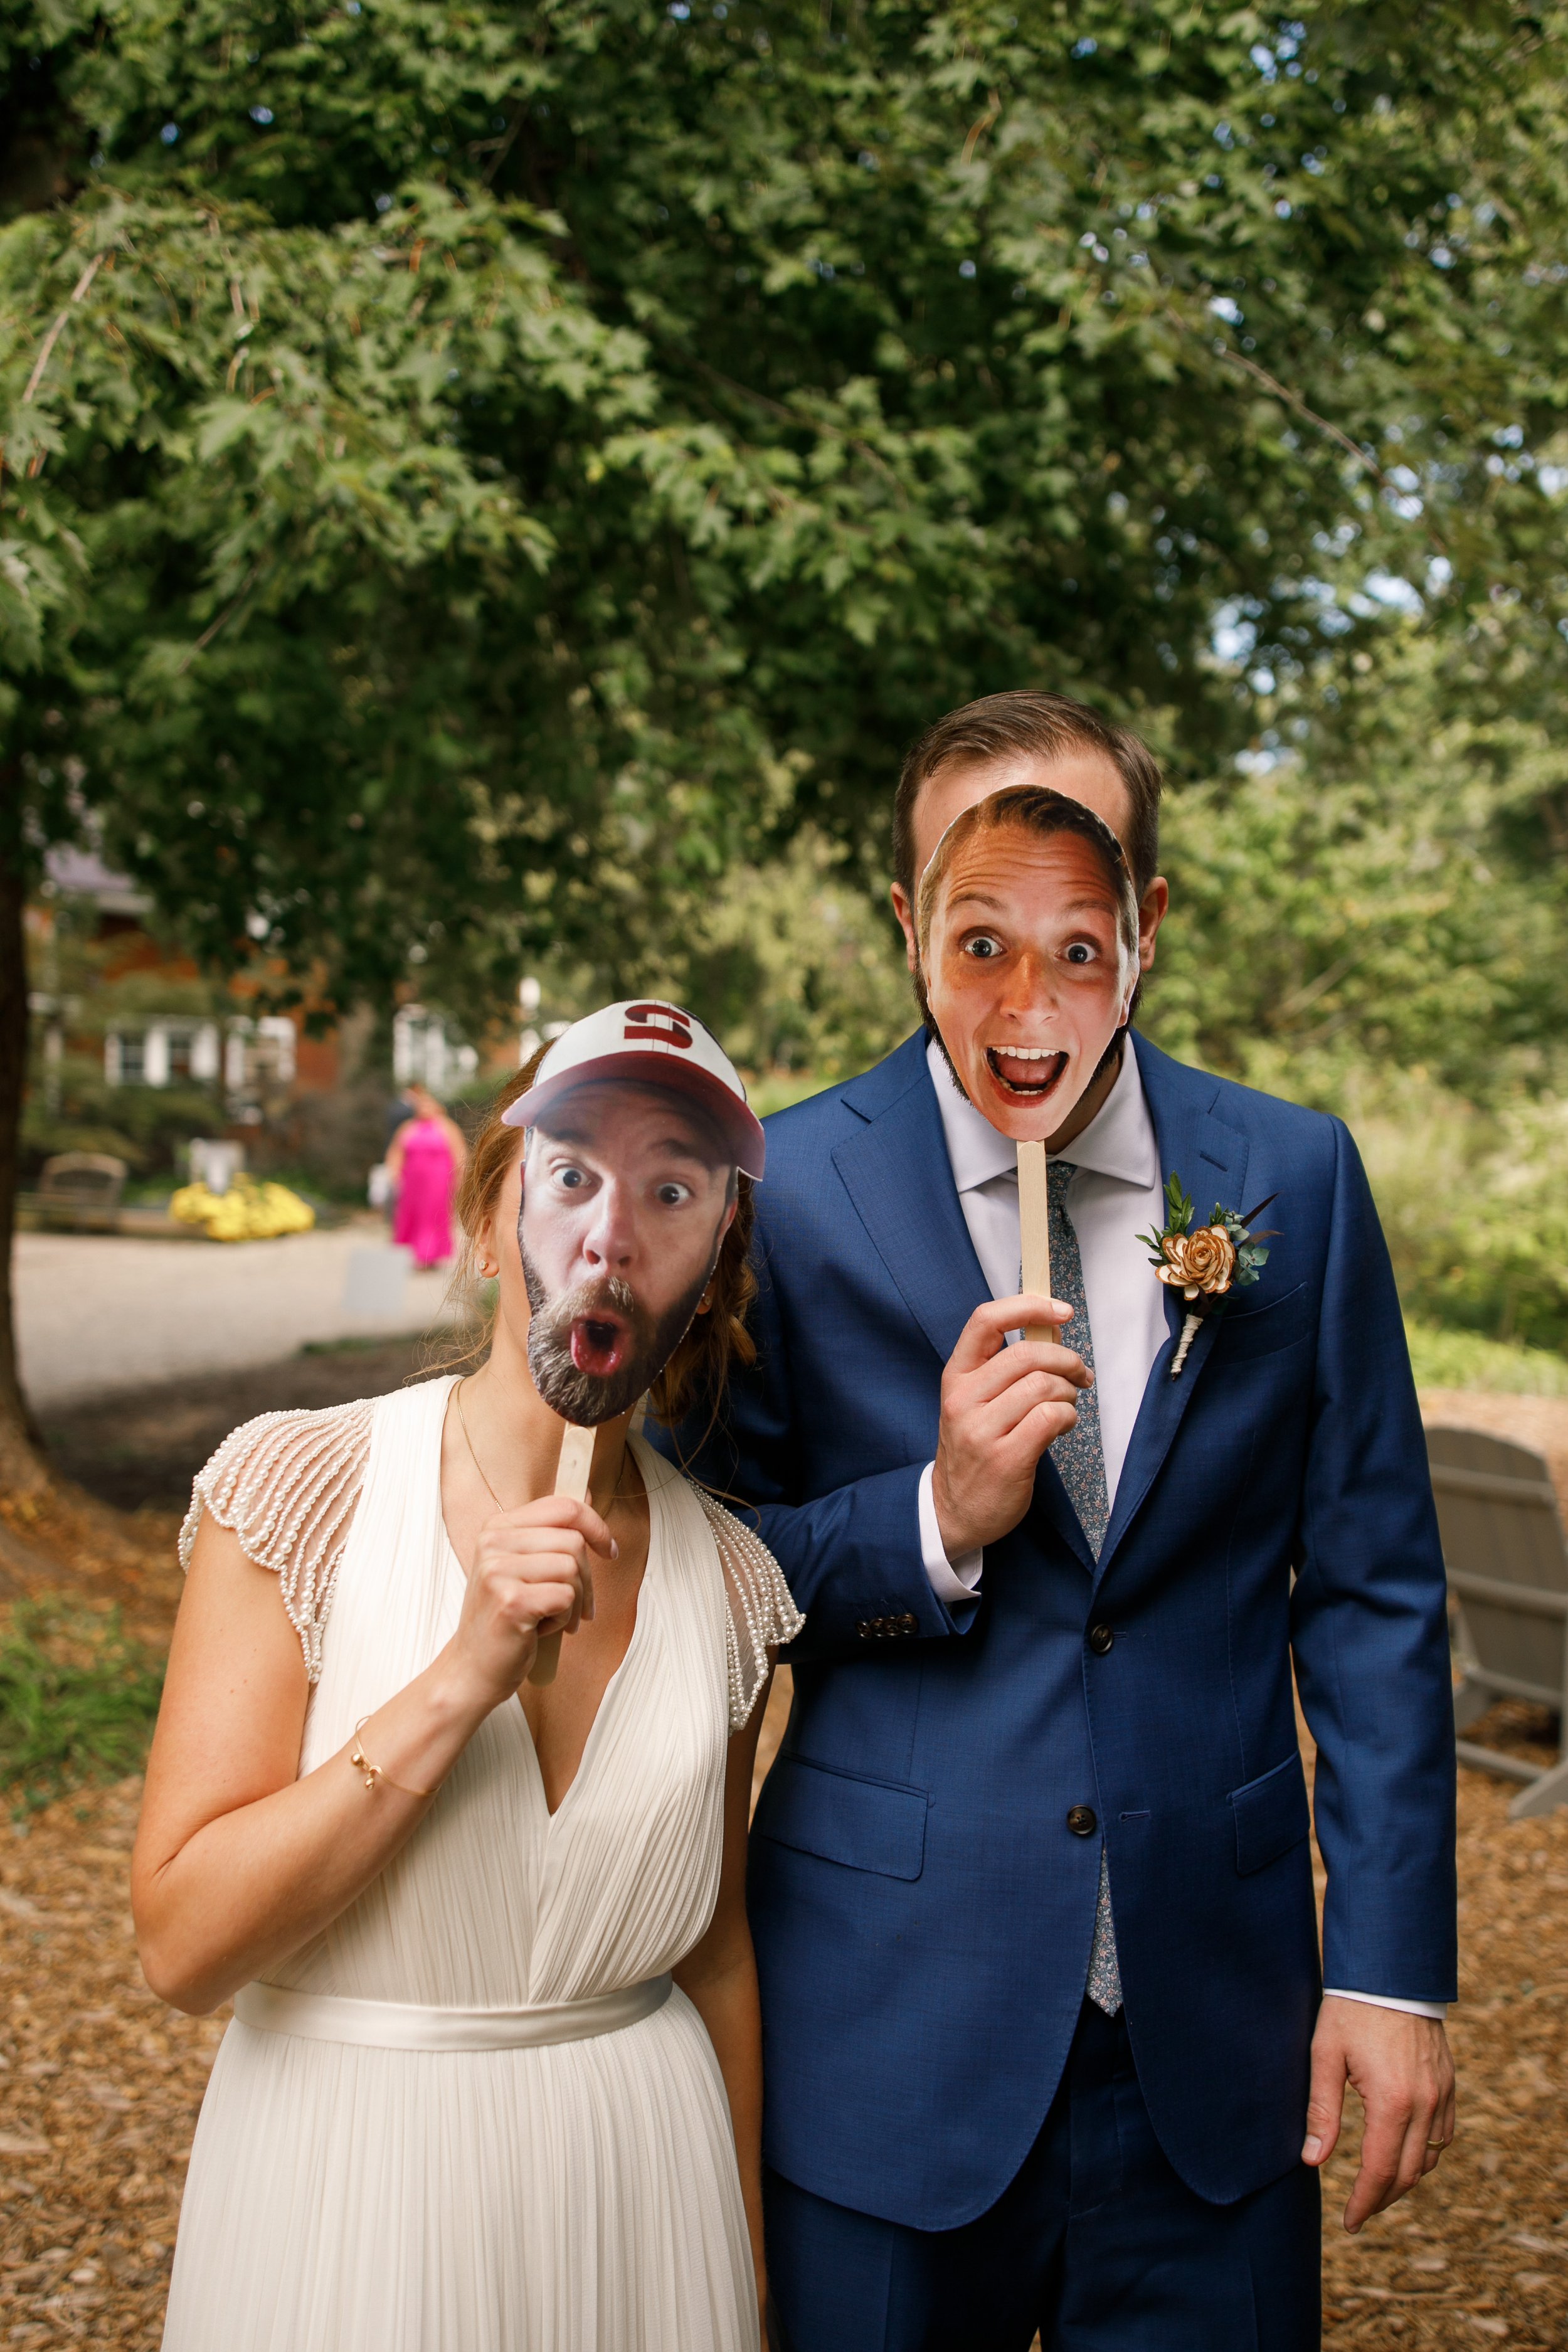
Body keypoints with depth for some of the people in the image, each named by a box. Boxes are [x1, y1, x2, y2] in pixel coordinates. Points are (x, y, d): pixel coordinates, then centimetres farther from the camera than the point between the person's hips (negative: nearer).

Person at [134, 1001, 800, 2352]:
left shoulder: (727, 1578, -2)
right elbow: (183, 1945, -17)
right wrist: (460, 1684, -25)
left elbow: (717, 1949, 8)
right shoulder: (303, 1484, -13)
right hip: (349, 2188, -3)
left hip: (639, 2184, 3)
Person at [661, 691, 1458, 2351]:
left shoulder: (1292, 1178, -1)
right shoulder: (785, 1193, -7)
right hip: (891, 2020, -1)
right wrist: (937, 1522, -20)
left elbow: (1371, 1592, 2)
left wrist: (1395, 1964, -2)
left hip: (1214, 2025, 2)